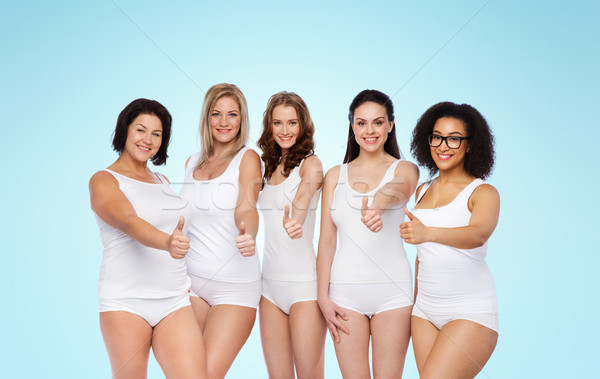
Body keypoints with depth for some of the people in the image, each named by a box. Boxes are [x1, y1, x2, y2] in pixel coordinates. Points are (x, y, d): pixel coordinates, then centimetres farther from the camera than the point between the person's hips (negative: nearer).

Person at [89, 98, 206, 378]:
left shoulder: (164, 182, 19)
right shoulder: (103, 181, 0)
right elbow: (128, 222, -19)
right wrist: (167, 242, -38)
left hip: (175, 302, 4)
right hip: (126, 302, -4)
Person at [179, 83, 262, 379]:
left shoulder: (247, 158, -5)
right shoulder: (192, 162, 11)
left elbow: (245, 208, -22)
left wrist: (249, 234, -42)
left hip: (234, 284, -5)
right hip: (191, 280, 5)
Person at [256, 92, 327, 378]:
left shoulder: (310, 163, -7)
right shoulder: (270, 167, 13)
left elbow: (305, 192, -31)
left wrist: (296, 218, -50)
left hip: (304, 282, -6)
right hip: (270, 281, 6)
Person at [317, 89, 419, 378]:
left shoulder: (405, 170, 2)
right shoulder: (335, 176, 8)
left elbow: (395, 191, -24)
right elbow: (327, 240, 5)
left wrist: (375, 209, -47)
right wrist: (323, 297, -1)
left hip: (392, 289, -1)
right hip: (345, 290, 2)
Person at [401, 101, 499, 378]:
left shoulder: (483, 192, -6)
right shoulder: (422, 191, 11)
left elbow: (478, 234, -27)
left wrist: (428, 233, -44)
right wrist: (414, 297, 12)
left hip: (470, 313, -5)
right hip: (425, 311, 5)